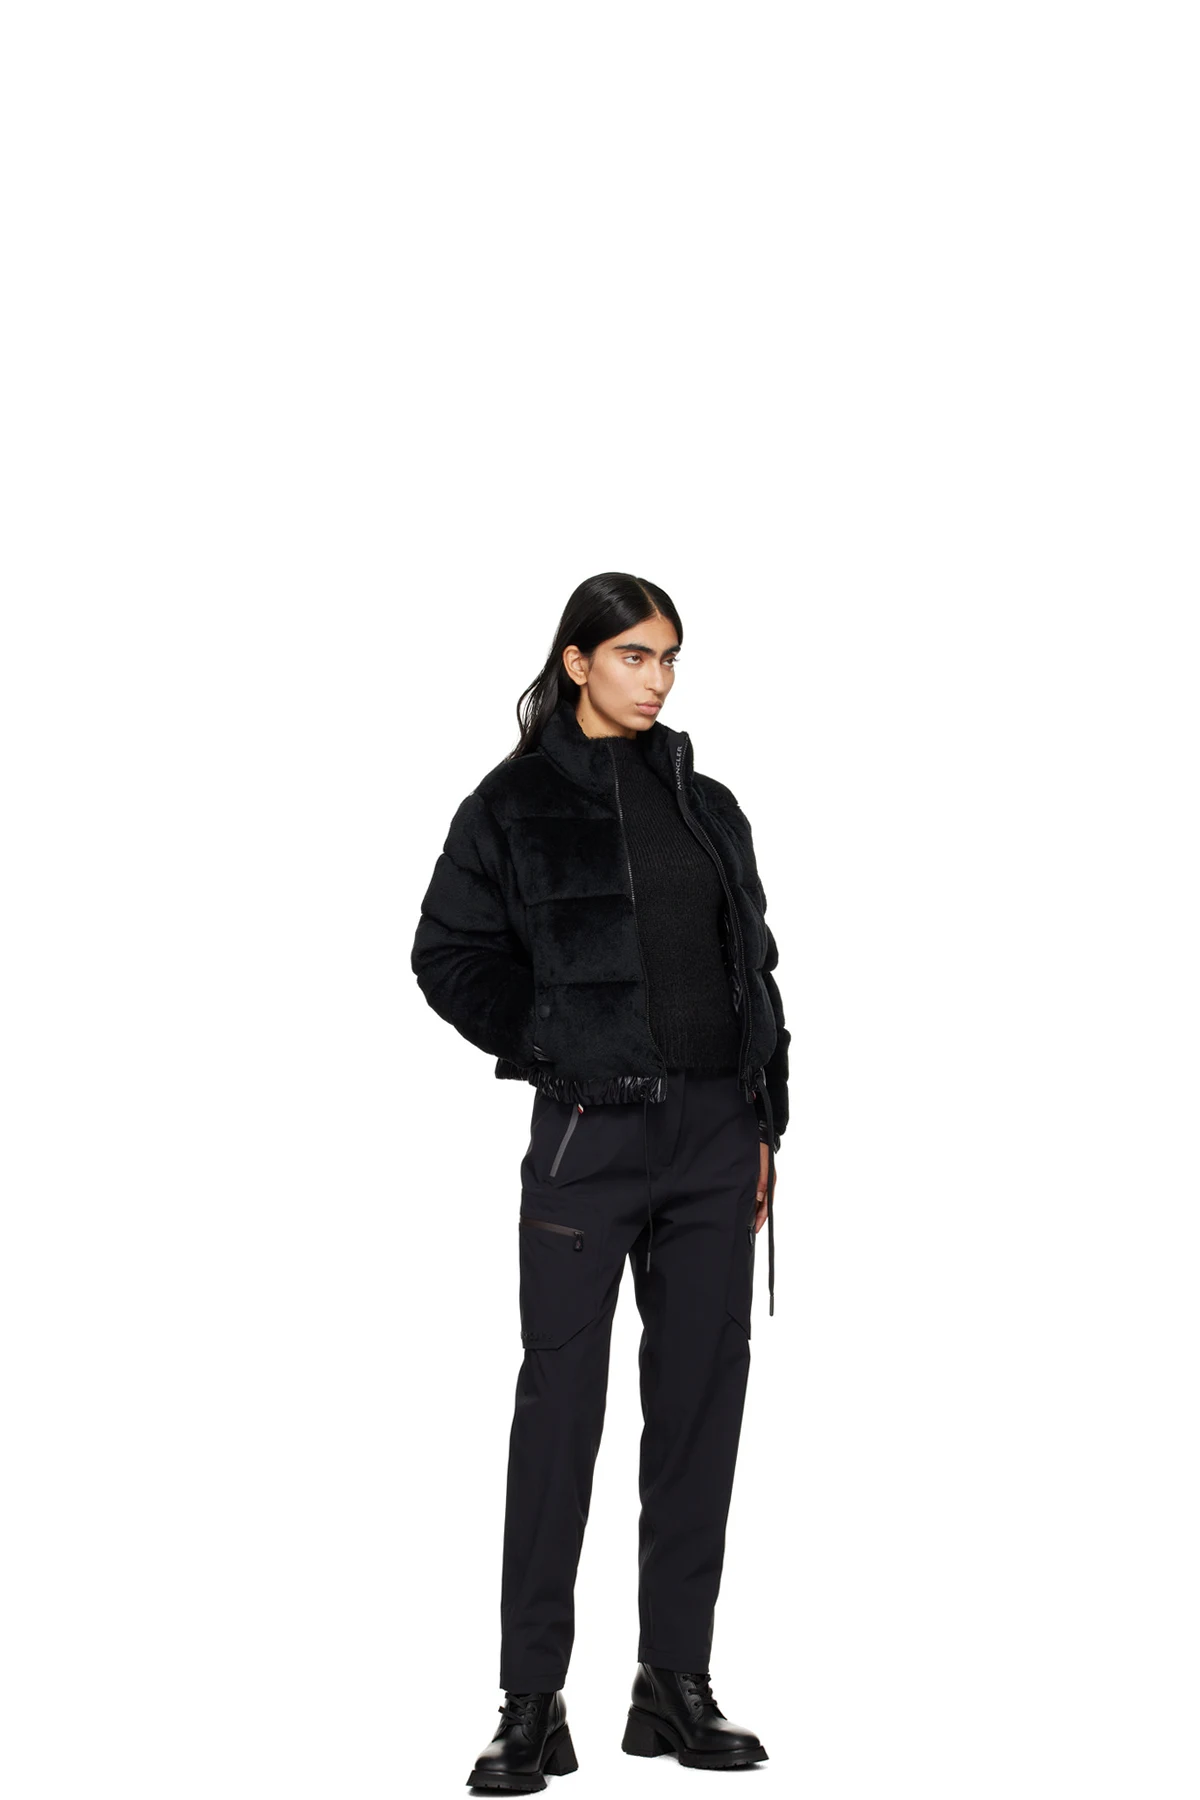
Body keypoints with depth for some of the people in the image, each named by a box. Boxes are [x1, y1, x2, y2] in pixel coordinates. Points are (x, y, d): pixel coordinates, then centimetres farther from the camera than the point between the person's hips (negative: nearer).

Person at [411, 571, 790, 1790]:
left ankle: (676, 1688, 15)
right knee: (560, 1404, -3)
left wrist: (765, 1121, 10)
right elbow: (450, 953, 4)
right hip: (589, 1136, -4)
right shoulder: (513, 806, 0)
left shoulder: (706, 806, 12)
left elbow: (755, 962, 14)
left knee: (701, 1403, 6)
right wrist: (548, 1047, -3)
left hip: (715, 1132, 4)